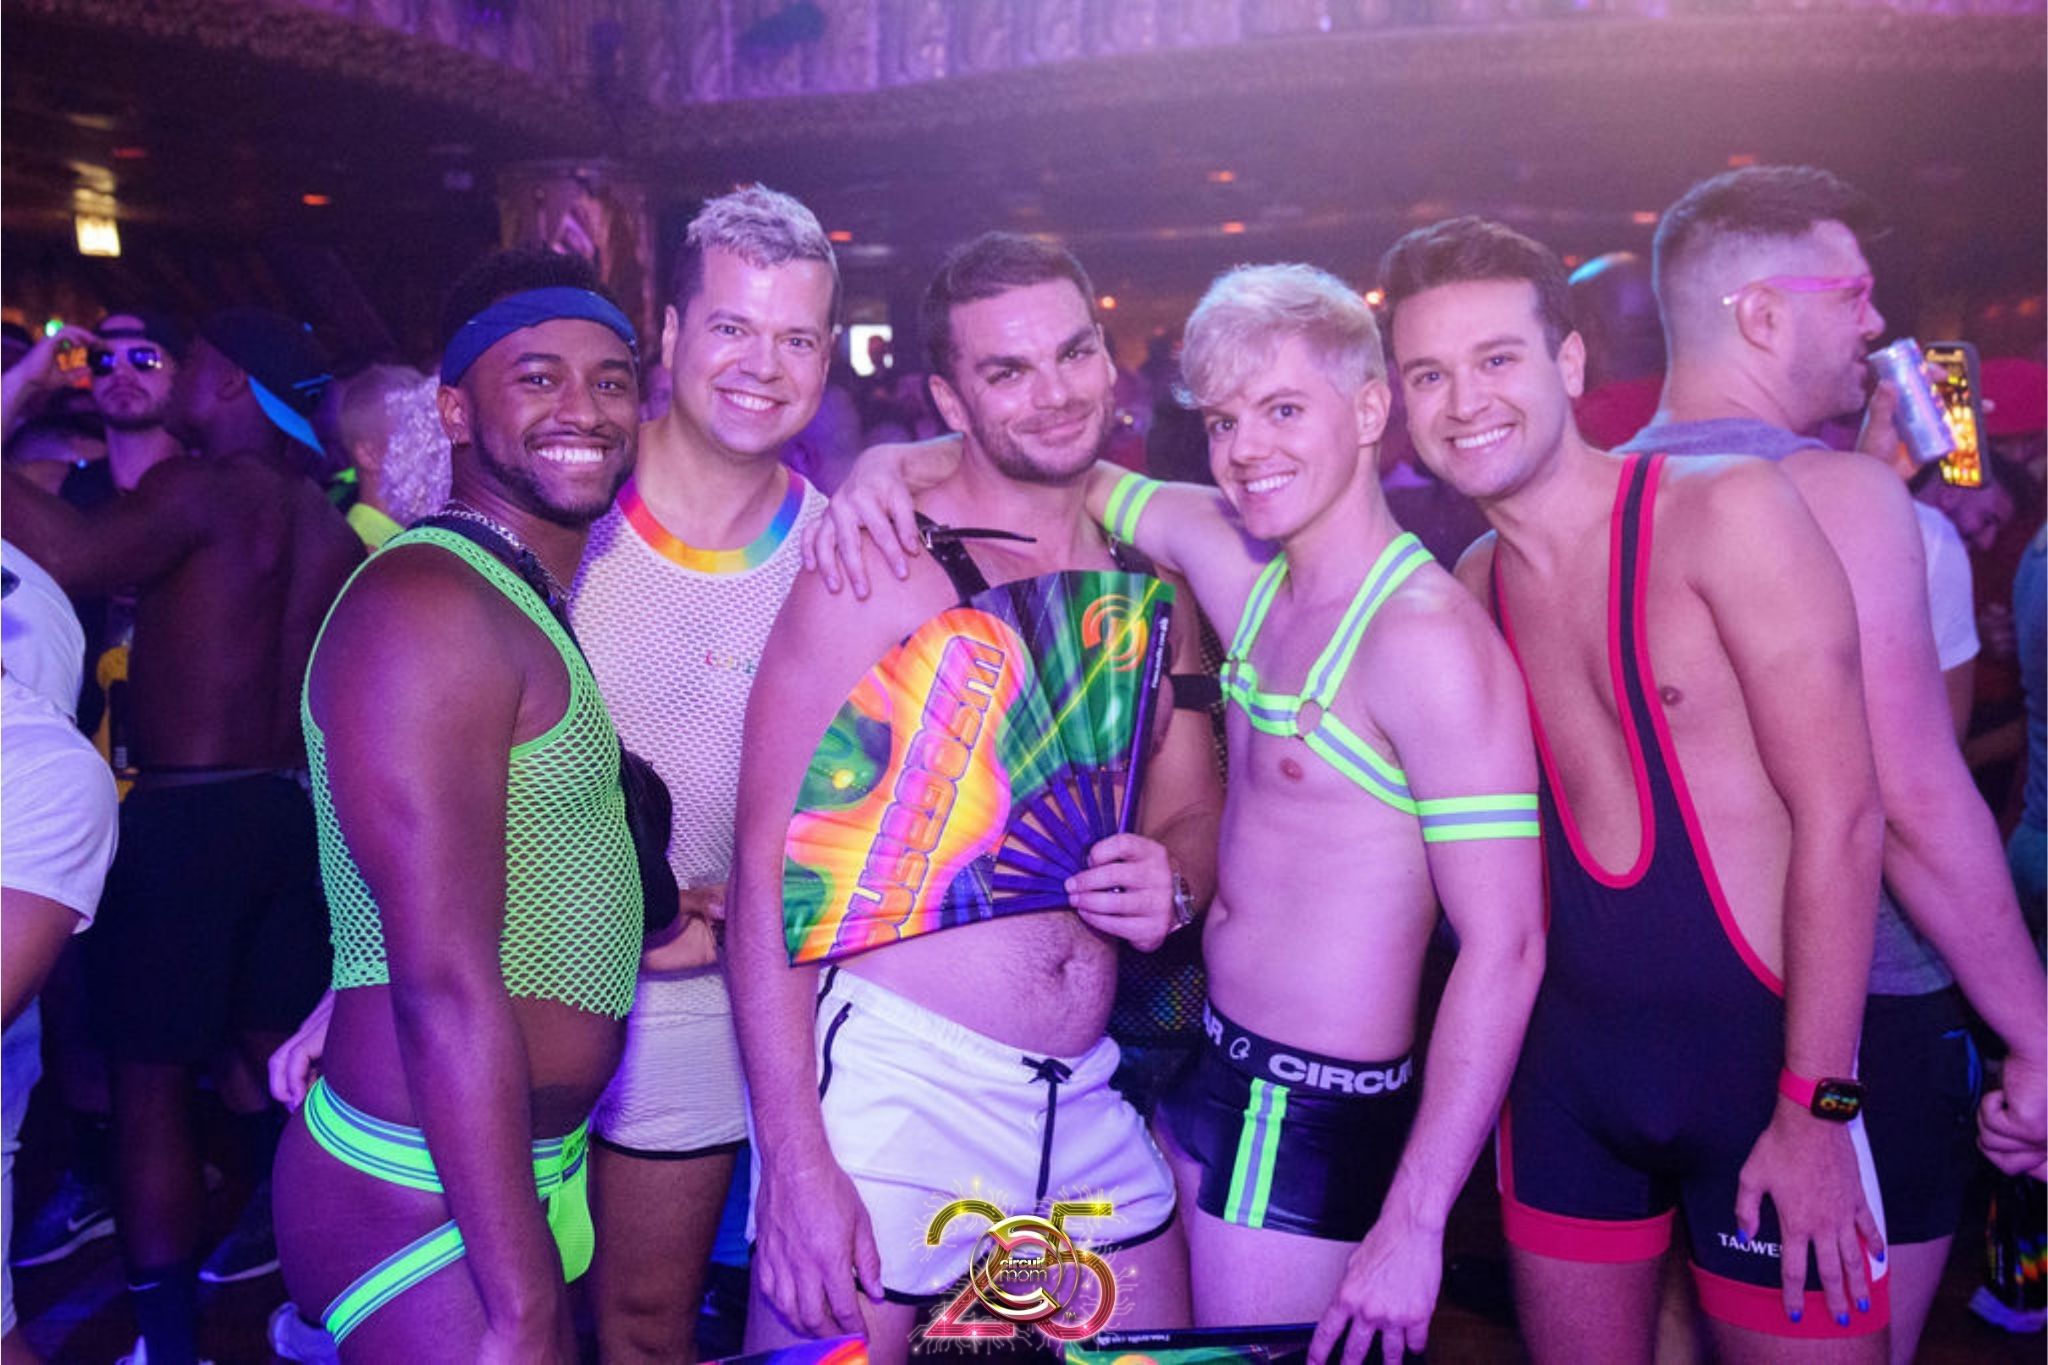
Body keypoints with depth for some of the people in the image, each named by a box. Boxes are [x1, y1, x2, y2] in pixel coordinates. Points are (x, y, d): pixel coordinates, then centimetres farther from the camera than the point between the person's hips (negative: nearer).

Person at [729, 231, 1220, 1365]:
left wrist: (1174, 883, -7)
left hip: (1088, 1108, 6)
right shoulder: (880, 571, -10)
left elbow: (1193, 812, 18)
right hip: (889, 1089, -5)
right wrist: (792, 1161, -18)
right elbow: (768, 869, -13)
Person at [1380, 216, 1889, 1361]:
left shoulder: (1725, 512, -12)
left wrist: (1815, 1107, -16)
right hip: (1567, 1060, 5)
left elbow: (1843, 817, -15)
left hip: (1759, 1050, -4)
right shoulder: (1470, 587, 4)